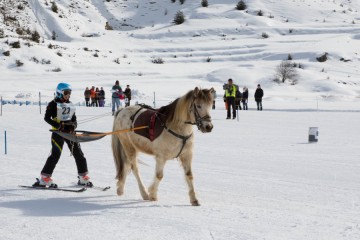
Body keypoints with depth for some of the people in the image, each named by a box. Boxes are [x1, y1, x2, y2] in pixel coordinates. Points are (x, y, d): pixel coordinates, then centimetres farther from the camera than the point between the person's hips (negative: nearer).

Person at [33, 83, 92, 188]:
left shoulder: (70, 104, 15)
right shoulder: (53, 104, -4)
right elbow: (47, 118, -7)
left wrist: (73, 125, -3)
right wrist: (58, 125, -19)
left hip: (70, 132, 6)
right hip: (58, 132, -6)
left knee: (78, 153, 6)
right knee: (55, 154, -12)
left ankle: (83, 177, 17)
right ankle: (44, 178, -6)